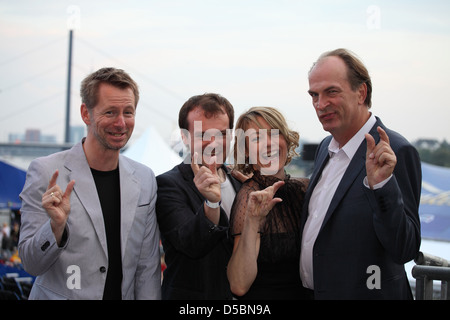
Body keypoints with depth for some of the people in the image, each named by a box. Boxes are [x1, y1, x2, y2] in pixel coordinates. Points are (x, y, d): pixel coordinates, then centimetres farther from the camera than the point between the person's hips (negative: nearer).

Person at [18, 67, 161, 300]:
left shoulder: (145, 179, 1)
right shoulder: (45, 172, -11)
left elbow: (147, 268, 2)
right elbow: (32, 264, -11)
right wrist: (57, 225, -26)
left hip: (124, 294, 4)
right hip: (60, 295, -4)